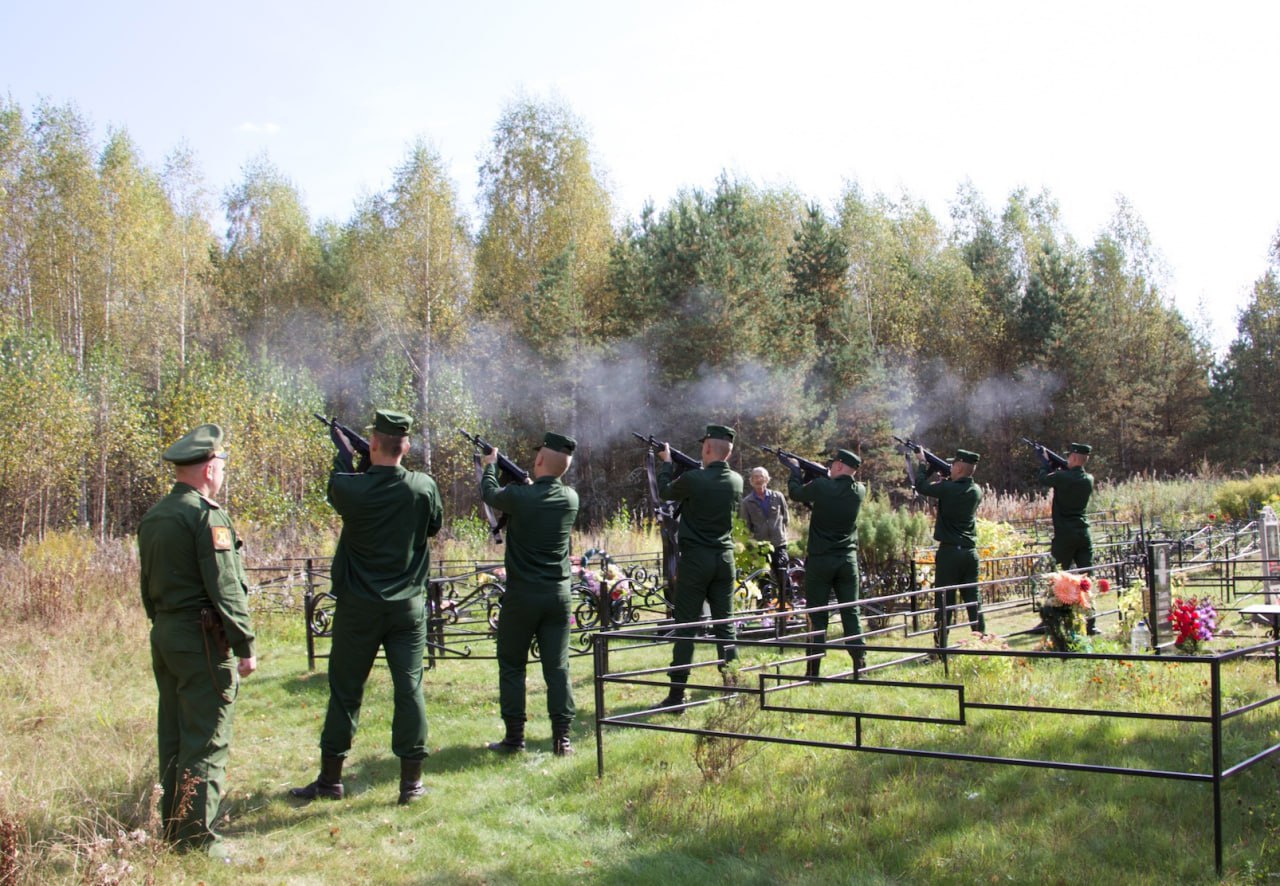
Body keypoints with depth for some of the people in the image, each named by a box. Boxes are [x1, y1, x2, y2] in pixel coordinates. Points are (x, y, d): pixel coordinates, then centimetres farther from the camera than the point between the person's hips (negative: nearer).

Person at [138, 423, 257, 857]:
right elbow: (225, 590, -19)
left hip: (164, 636, 9)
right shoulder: (207, 516, -16)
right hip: (203, 640, -9)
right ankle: (196, 838, -1)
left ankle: (173, 829, 24)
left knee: (173, 736, 16)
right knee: (206, 742, -3)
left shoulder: (153, 517, 11)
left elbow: (148, 588, 16)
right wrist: (245, 647, -15)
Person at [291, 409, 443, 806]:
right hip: (408, 607, 1)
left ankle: (330, 778, 19)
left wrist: (343, 456, 28)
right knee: (409, 688, 6)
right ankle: (411, 781, 10)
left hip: (358, 608, -1)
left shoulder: (351, 489, -12)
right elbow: (434, 525, 11)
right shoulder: (424, 487, -8)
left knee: (345, 691, 9)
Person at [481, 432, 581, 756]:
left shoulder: (520, 496, -15)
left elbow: (490, 493, 7)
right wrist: (529, 483, 27)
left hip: (522, 595, -3)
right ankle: (561, 738, 6)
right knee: (557, 667, 7)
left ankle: (514, 738, 10)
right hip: (558, 595, 4)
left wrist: (491, 465, 23)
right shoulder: (571, 499, -2)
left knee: (511, 667, 9)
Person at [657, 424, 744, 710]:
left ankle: (677, 694, -1)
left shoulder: (692, 479, -16)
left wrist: (666, 462, 19)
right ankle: (733, 686, 15)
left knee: (685, 627, -1)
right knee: (724, 625, 12)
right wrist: (682, 465, 20)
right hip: (724, 558, 5)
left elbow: (665, 491, 4)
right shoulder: (736, 481, 1)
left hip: (695, 558, -5)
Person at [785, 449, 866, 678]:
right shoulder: (859, 491, 0)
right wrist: (811, 473, 19)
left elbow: (795, 493, 4)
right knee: (851, 613, 8)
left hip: (820, 559, -3)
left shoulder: (821, 486, -14)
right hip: (848, 559, 3)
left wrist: (796, 470, 21)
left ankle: (813, 670, 3)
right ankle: (860, 665, 5)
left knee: (817, 616, 2)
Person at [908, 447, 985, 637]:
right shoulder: (976, 491, 4)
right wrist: (944, 479, 14)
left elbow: (920, 485, -4)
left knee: (945, 600, -1)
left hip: (949, 551, -5)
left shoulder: (948, 489, -15)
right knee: (972, 599, 10)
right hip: (970, 552, 6)